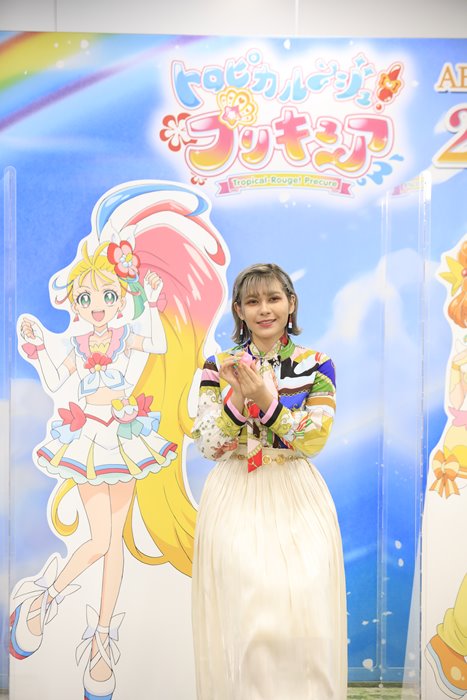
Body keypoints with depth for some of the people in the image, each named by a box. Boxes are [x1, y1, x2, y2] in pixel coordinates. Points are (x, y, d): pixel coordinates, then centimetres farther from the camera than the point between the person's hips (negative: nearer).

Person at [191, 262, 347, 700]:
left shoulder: (317, 365, 2)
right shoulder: (218, 366, 3)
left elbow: (314, 440, -8)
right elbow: (209, 446, -3)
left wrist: (267, 400, -21)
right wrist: (237, 400, -20)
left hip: (298, 502, 0)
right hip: (237, 503, 0)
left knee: (301, 614, -4)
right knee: (242, 618, -3)